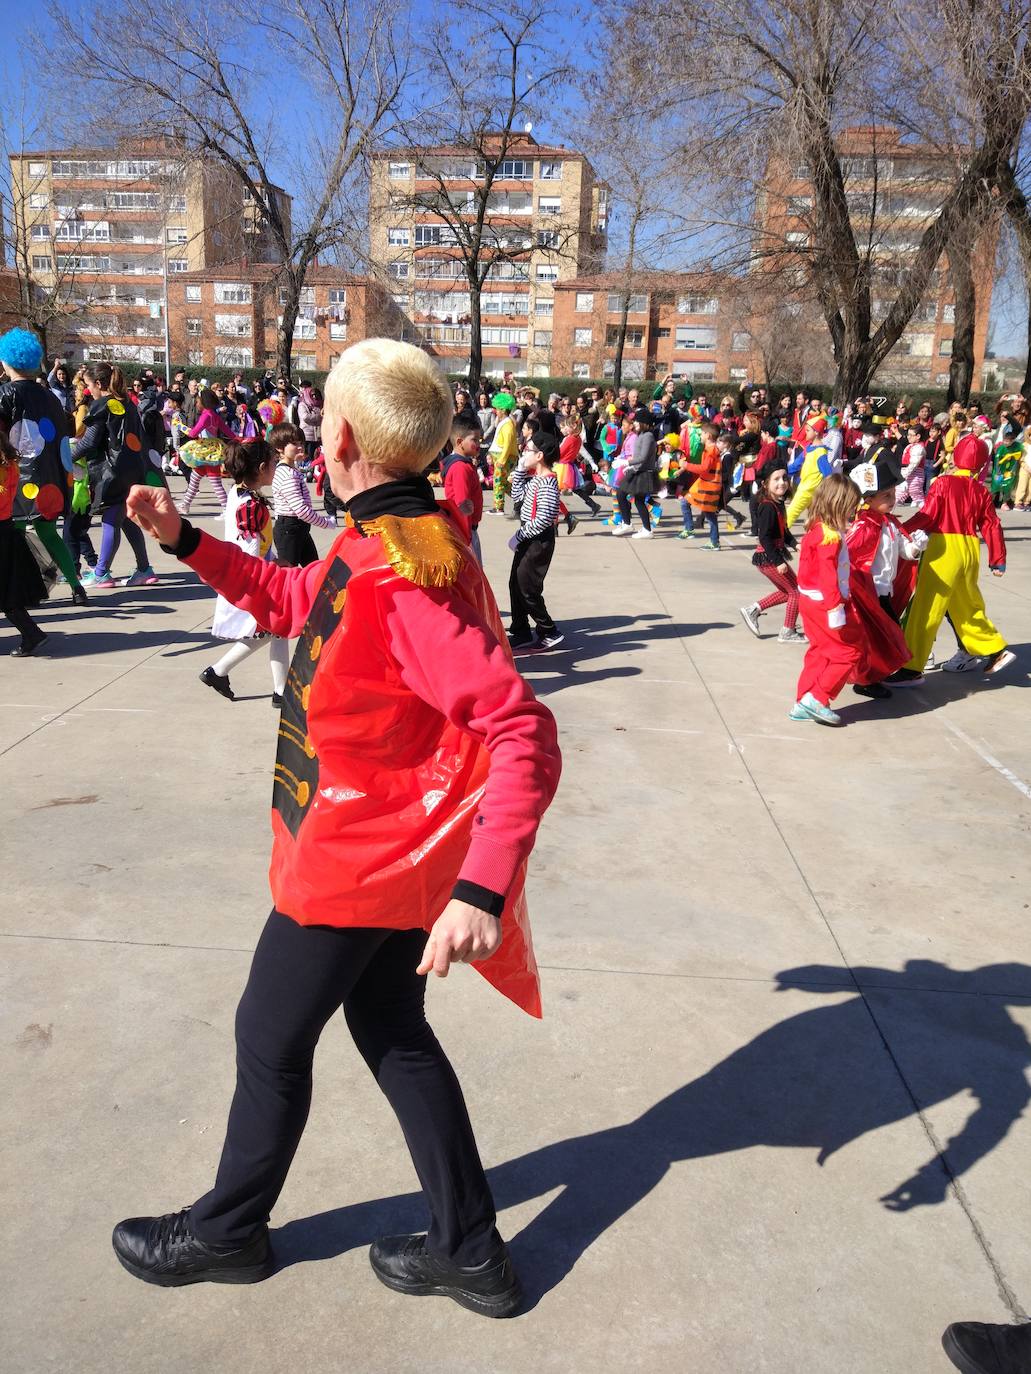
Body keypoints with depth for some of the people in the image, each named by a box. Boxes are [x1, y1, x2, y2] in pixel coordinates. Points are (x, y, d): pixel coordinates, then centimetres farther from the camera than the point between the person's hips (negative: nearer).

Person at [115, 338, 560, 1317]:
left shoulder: (406, 575, -28)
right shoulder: (378, 540, 3)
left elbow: (524, 739, -34)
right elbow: (289, 602, 21)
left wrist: (483, 889, -40)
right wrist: (185, 540, 14)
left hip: (357, 861, -9)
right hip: (392, 853, 9)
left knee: (270, 1038, 13)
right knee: (392, 1031, 20)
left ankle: (229, 1230, 41)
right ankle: (468, 1252, 35)